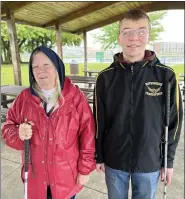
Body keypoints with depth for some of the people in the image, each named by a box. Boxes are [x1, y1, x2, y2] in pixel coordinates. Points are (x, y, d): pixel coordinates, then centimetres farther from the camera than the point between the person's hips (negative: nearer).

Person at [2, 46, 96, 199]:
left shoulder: (75, 97, -13)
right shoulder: (24, 97, -4)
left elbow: (87, 134, -11)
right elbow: (8, 128, 3)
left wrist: (85, 169, -7)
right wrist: (19, 133, -20)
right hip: (36, 176, 3)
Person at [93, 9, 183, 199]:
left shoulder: (166, 75, -9)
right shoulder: (106, 77, -7)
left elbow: (173, 121, -2)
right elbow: (99, 121, -2)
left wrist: (169, 160, 1)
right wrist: (98, 156, 2)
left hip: (150, 162, 0)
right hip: (114, 160, 1)